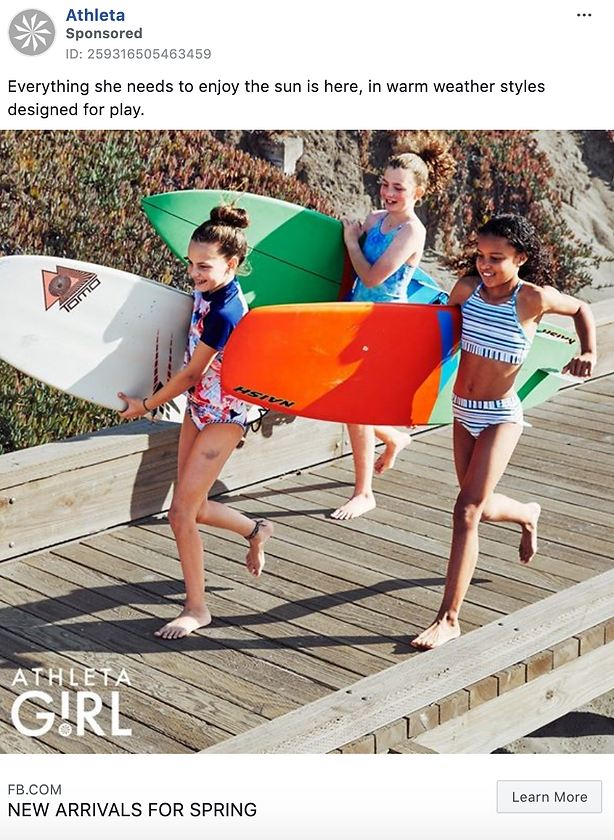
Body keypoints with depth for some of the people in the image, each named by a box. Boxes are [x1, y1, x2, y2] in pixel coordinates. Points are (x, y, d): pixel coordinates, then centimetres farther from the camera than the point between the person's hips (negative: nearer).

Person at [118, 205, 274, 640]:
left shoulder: (223, 314, -27)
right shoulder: (211, 291, -3)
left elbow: (190, 375, -17)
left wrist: (145, 405, -5)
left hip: (222, 417, -9)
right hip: (198, 408, 9)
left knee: (182, 513, -7)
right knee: (194, 507, 14)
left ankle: (196, 609, 7)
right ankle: (256, 530, 41)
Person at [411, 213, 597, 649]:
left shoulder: (534, 299, -16)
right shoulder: (466, 289, -5)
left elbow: (582, 309, 4)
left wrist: (589, 353, -9)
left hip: (501, 417, -5)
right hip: (464, 411, 5)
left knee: (467, 511, -13)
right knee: (483, 508, 20)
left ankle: (449, 619, -8)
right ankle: (528, 515, 57)